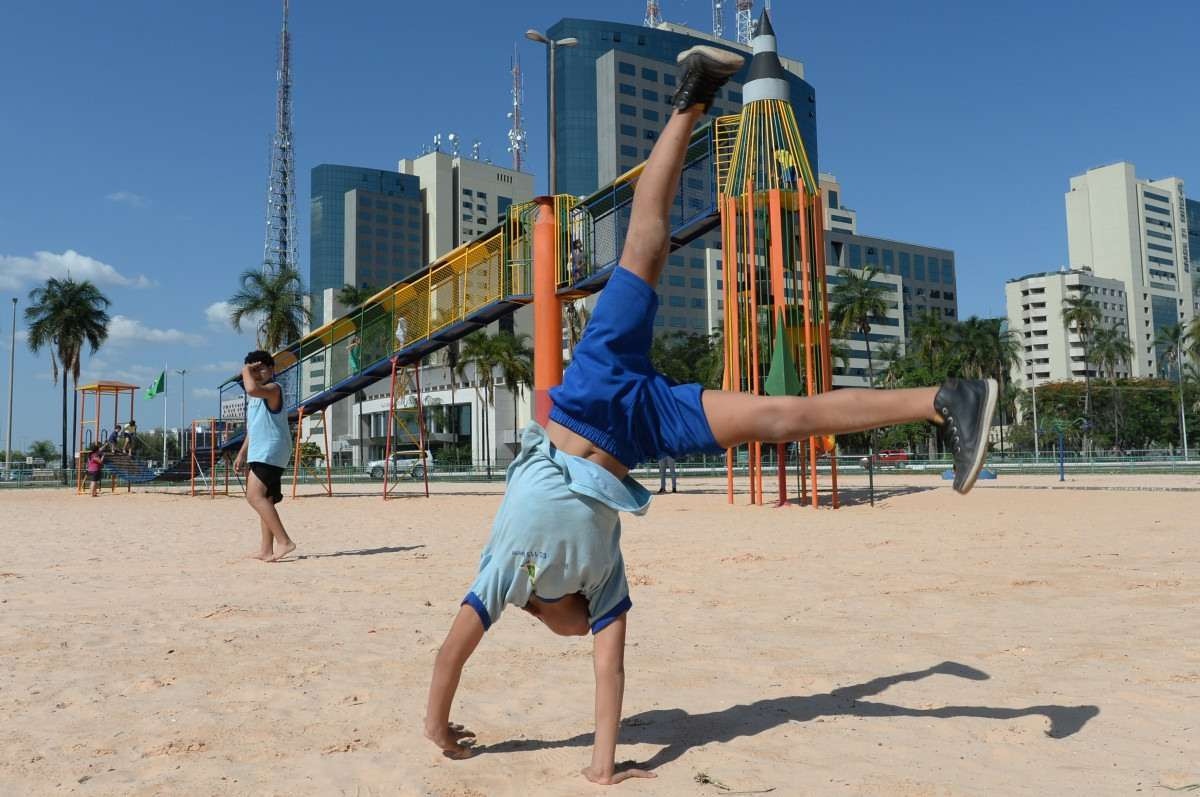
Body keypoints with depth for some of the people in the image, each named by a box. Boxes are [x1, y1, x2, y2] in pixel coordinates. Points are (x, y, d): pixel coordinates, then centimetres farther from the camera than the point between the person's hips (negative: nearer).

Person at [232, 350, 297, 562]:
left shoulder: (273, 388, -10)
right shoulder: (256, 395, 21)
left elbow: (252, 389, -33)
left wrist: (245, 372, -15)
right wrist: (242, 453, 23)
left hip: (271, 452, -10)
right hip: (260, 453, 10)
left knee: (254, 495, -20)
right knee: (264, 499, 11)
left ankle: (284, 541, -22)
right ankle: (266, 550, 15)